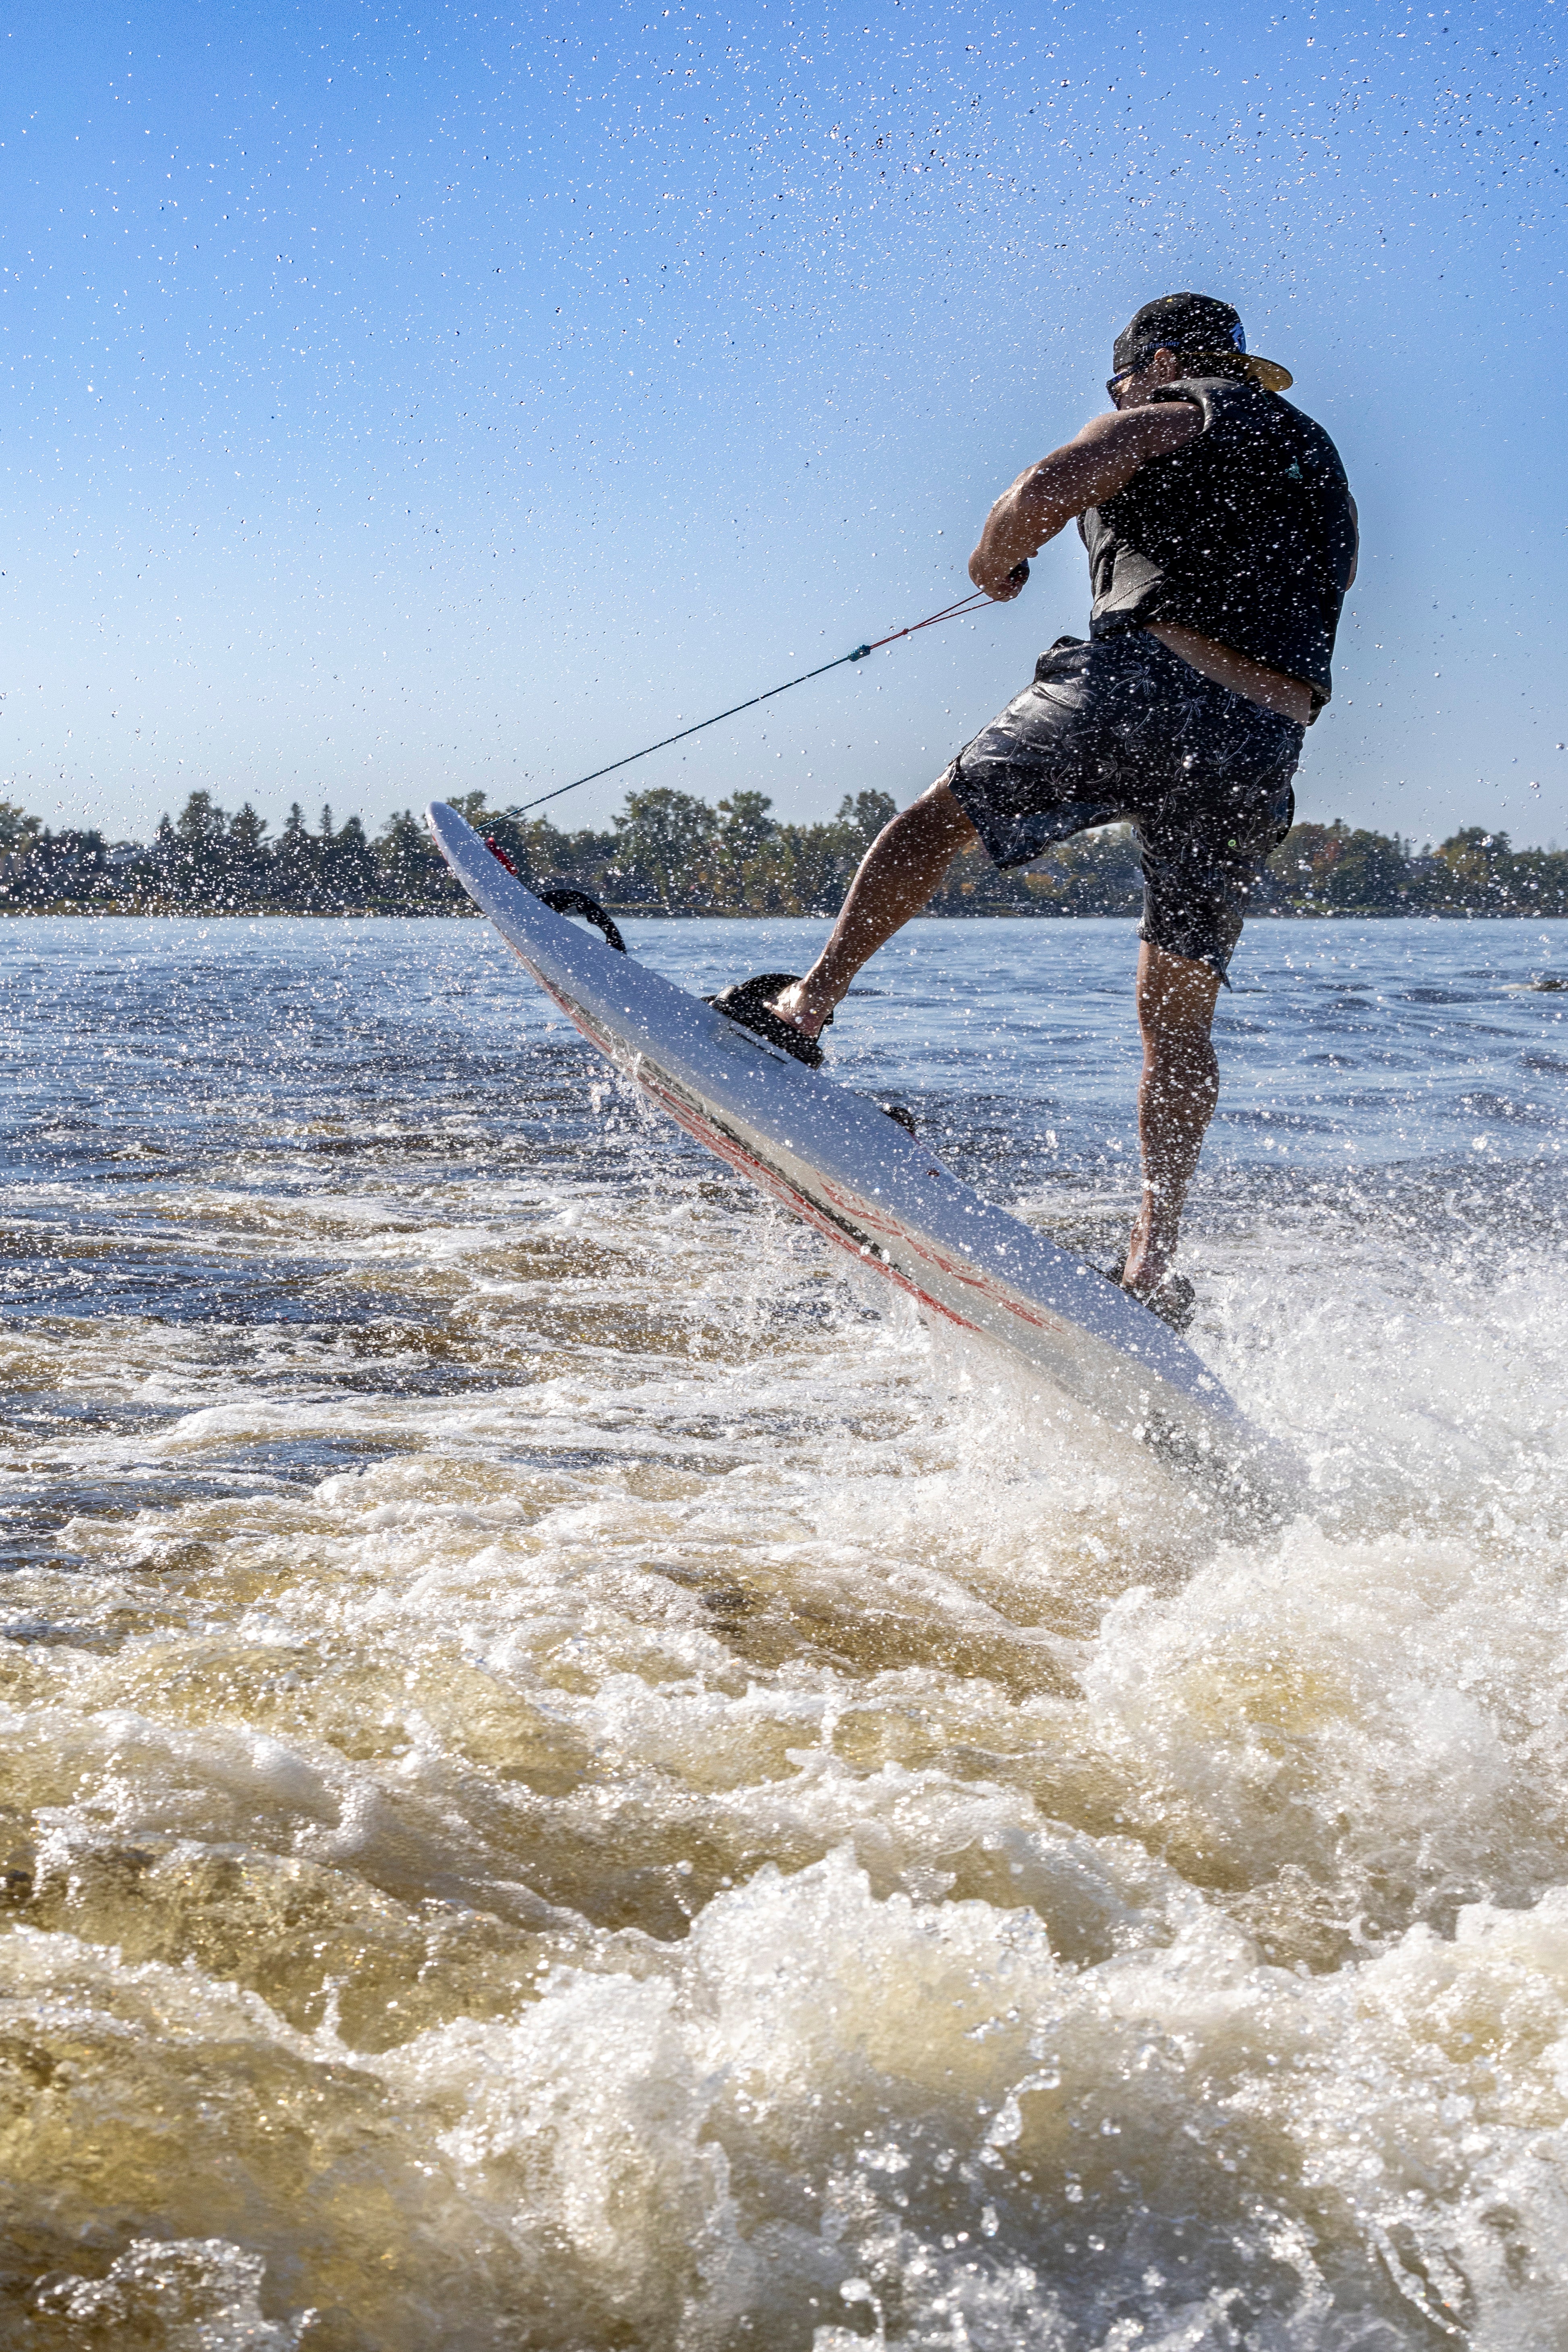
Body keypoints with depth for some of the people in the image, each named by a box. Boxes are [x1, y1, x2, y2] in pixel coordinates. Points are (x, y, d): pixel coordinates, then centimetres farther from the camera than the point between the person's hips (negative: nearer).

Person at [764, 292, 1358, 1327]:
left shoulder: (1175, 412, 11)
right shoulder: (1319, 459, 32)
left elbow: (1050, 488, -5)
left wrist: (996, 561, 14)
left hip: (1145, 681, -6)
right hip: (1263, 750, 6)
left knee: (940, 817, 13)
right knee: (1180, 1009, 11)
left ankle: (810, 1005, 3)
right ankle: (1154, 1259, 5)